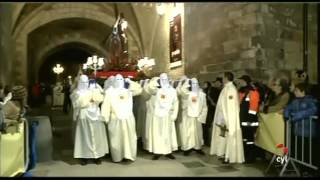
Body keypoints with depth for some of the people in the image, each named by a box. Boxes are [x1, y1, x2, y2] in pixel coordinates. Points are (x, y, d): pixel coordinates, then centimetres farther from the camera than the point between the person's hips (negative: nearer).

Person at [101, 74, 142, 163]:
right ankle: (117, 157, 15)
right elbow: (106, 105, -2)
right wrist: (105, 117, -9)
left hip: (128, 119, 2)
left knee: (128, 137, 4)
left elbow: (139, 90, 5)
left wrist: (130, 82, -2)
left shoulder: (128, 90, 10)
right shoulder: (109, 92, 2)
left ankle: (128, 155, 12)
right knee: (116, 138, 4)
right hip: (115, 120, -2)